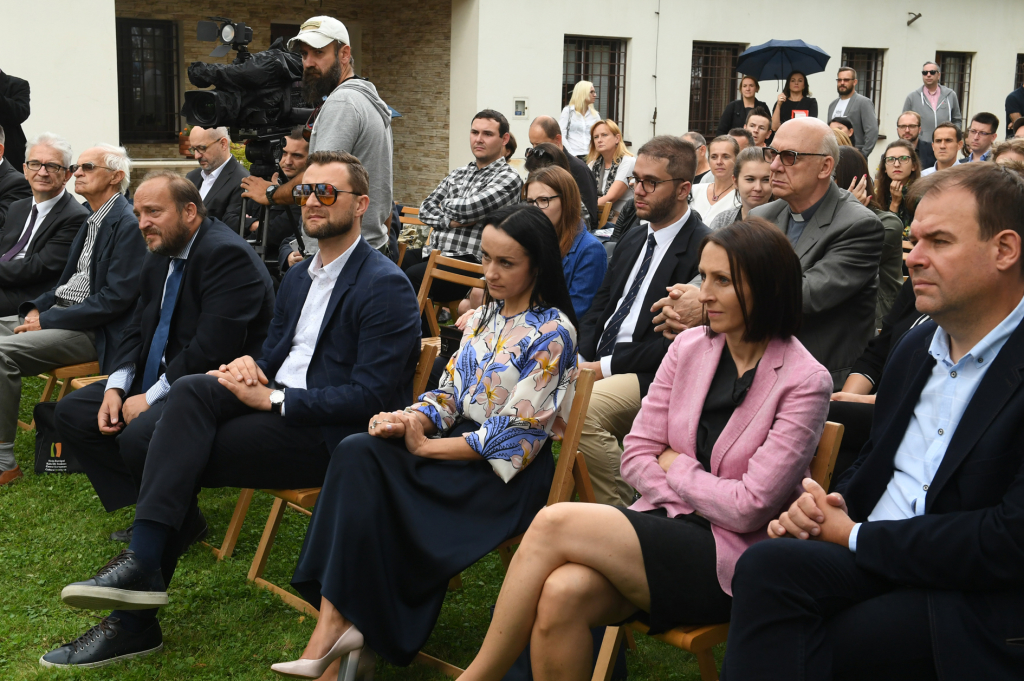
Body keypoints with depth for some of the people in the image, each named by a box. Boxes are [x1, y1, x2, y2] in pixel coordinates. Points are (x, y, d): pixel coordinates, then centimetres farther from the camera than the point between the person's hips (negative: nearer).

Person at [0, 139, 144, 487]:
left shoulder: (128, 225, -14)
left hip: (93, 329, -9)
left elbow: (116, 298, -20)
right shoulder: (90, 219, 16)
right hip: (60, 308, 10)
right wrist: (36, 308, 3)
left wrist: (48, 320, -18)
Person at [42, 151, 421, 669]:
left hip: (330, 432, -7)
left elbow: (371, 396, -17)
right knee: (190, 390, -20)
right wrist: (250, 368, -4)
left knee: (181, 460, -20)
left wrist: (272, 399, -19)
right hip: (276, 403, 8)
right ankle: (141, 564, -23)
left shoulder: (385, 287, -10)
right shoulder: (299, 277, 18)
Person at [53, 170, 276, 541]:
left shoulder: (227, 254, -20)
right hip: (159, 382, 10)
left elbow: (212, 350, -26)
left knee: (139, 435, -33)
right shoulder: (159, 256, 11)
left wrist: (152, 397, -19)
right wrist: (116, 387, -1)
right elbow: (137, 328, 16)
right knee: (71, 412, 6)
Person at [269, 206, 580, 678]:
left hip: (508, 472, -7)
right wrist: (408, 420, -9)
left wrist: (425, 447, -13)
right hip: (460, 448, 7)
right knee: (356, 453, -22)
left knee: (362, 468, -24)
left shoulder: (551, 333, -10)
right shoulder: (484, 317, 14)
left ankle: (338, 624, -14)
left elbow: (514, 433, -15)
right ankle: (336, 623, -28)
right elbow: (450, 393, 13)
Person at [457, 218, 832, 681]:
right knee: (561, 594, -29)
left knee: (554, 523, -24)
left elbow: (748, 508, -13)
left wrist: (675, 466, -2)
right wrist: (697, 502, -8)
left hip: (727, 560, -5)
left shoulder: (805, 381, -10)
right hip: (664, 523, 5)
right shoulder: (690, 347, 6)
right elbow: (636, 456, 6)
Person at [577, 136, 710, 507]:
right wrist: (581, 358, 0)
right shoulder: (634, 237, 17)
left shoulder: (705, 249, -11)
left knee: (582, 410, -32)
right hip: (600, 361, 8)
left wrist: (606, 366, -16)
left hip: (650, 375, -8)